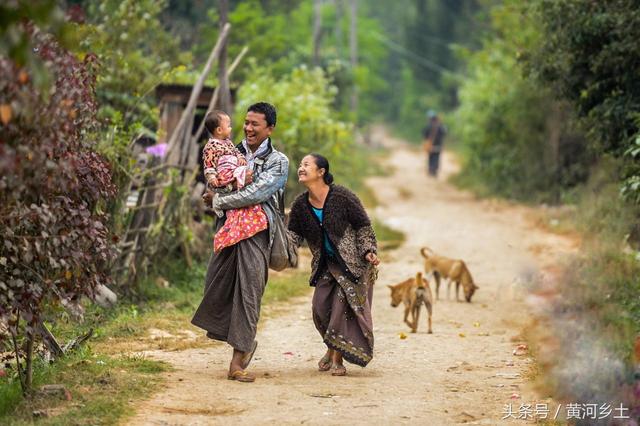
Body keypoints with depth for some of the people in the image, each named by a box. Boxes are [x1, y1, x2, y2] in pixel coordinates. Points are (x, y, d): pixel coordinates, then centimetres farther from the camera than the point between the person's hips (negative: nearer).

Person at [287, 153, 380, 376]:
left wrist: (368, 251, -18)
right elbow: (294, 235, 1)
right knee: (320, 305, -2)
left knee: (343, 303, -11)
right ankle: (331, 349, 23)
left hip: (352, 262, -5)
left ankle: (338, 357, 1)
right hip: (326, 264, 5)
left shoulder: (341, 197, -18)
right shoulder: (300, 205, -4)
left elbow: (363, 226, -10)